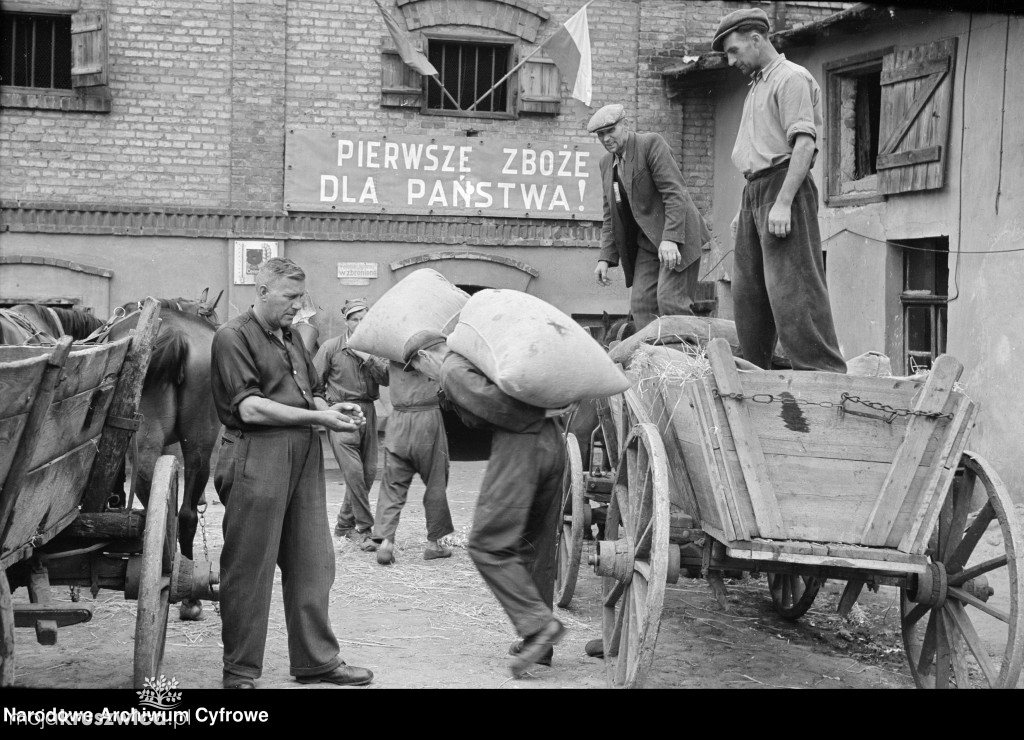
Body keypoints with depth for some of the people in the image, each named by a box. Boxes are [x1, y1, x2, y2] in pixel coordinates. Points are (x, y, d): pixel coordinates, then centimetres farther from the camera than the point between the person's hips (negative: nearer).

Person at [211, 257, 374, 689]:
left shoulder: (291, 338, 21)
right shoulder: (233, 337, -6)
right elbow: (250, 409, -14)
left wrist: (332, 409, 1)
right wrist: (316, 417, -16)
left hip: (304, 457, 8)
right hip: (257, 455, -8)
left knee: (312, 564, 10)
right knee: (250, 569, -2)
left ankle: (315, 660, 19)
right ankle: (240, 672, 6)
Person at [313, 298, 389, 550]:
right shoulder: (331, 347, 0)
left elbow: (387, 378, -3)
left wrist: (368, 358, -15)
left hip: (367, 412, 5)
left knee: (368, 472, 6)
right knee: (353, 470, -15)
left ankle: (345, 524, 23)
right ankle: (364, 529, -9)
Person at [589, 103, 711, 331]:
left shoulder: (651, 143, -8)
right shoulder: (607, 163, 14)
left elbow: (674, 193, -16)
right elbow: (610, 215, 16)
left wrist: (670, 238, -26)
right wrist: (606, 257, 5)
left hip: (677, 235, -7)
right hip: (647, 242, 7)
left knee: (670, 300, -18)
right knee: (641, 305, -5)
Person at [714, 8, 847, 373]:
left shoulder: (791, 78, -7)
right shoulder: (757, 85, 23)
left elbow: (804, 144, -17)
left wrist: (783, 203, -24)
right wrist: (744, 209, 21)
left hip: (783, 187, -10)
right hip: (755, 192, 10)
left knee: (792, 289, -15)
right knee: (747, 294, 10)